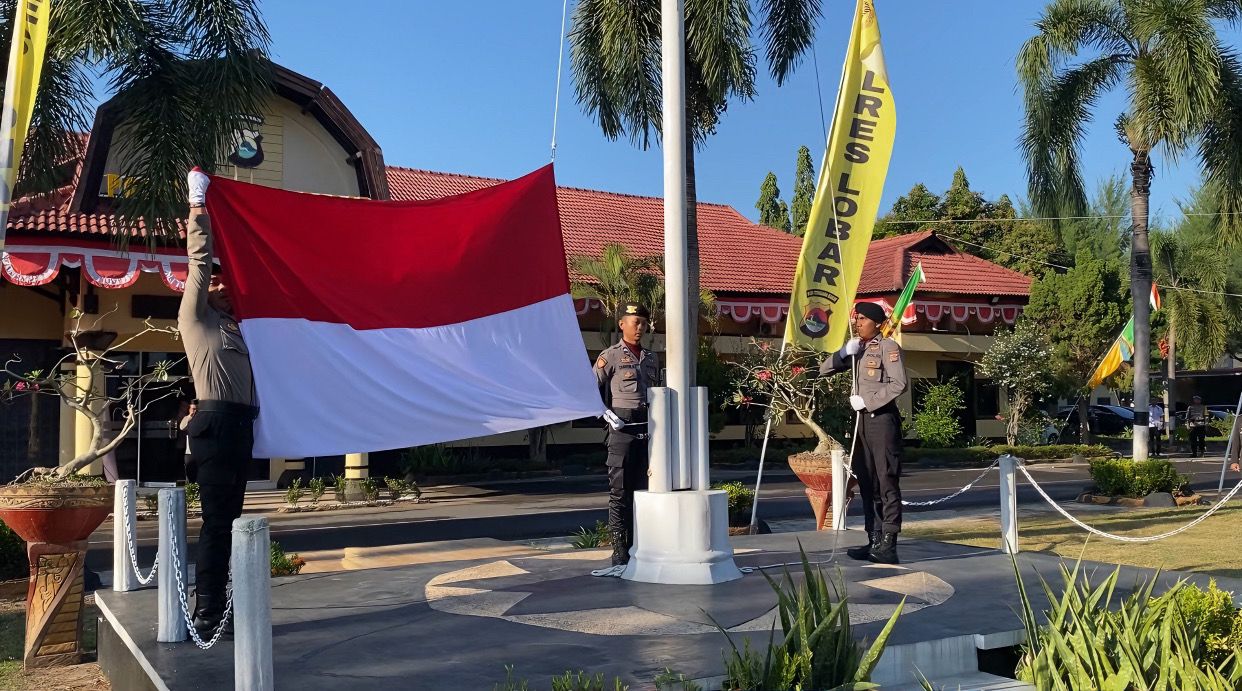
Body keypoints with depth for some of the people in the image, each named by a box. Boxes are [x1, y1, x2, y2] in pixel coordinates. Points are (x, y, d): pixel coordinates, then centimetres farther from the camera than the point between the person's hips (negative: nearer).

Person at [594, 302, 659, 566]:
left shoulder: (652, 358, 18)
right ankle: (619, 549, 0)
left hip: (648, 426, 6)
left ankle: (637, 545, 17)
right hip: (623, 426, -6)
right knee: (620, 489, -4)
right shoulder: (610, 356, 0)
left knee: (642, 488, 9)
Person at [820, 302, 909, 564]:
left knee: (887, 483, -7)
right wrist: (843, 353, -2)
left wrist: (867, 401, -15)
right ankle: (874, 542, 15)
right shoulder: (856, 350, 16)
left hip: (882, 419, -8)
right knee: (867, 484, 9)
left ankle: (888, 546, -8)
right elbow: (824, 370, 14)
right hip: (863, 421, 8)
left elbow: (899, 384, -17)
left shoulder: (888, 347, -6)